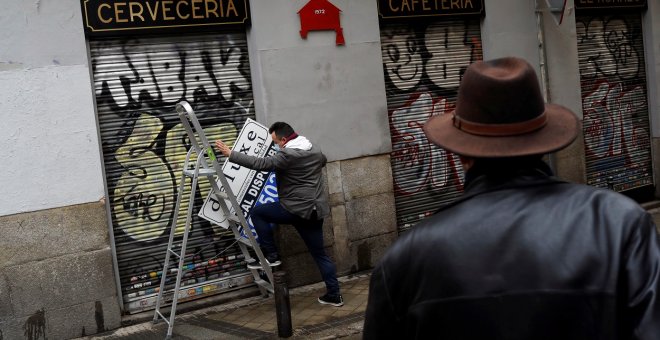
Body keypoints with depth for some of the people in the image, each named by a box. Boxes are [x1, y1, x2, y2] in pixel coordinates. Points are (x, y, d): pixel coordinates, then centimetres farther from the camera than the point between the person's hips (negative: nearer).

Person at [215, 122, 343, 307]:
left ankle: (271, 256, 6)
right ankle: (334, 295, 13)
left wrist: (231, 154, -17)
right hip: (316, 210, 8)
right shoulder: (316, 151, 11)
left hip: (296, 209, -8)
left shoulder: (287, 155, -15)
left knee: (257, 213, 8)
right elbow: (323, 161, 35)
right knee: (320, 253, 13)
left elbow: (260, 163, -20)